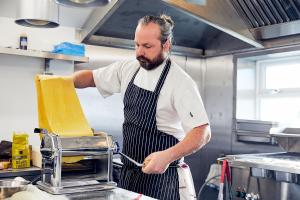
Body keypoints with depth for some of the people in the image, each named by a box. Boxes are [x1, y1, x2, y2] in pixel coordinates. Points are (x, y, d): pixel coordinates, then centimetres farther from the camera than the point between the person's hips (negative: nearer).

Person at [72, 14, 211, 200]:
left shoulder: (180, 82, -17)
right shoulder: (128, 69, 2)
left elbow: (202, 133, -21)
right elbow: (92, 77, 12)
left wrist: (168, 156, -35)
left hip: (161, 174, -6)